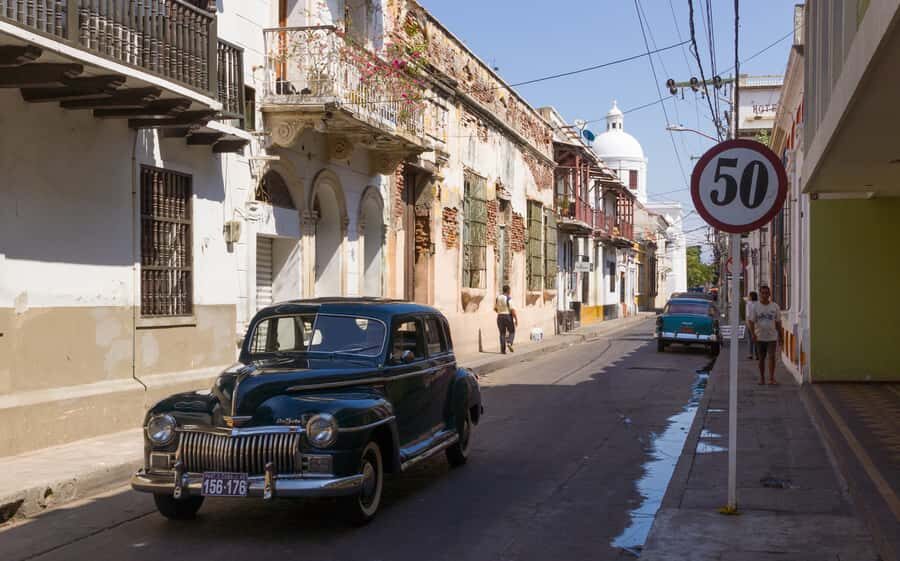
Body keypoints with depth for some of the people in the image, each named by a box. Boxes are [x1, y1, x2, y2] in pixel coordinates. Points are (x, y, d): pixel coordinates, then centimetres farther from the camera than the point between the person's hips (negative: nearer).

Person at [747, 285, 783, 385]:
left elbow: (778, 322, 10)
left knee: (772, 357, -9)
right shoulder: (755, 307, 0)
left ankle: (771, 378, -6)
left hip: (772, 337, 0)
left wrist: (780, 336, 10)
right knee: (761, 358, 8)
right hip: (760, 337, 0)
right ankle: (762, 378, 18)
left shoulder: (775, 307, 5)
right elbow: (751, 321, -5)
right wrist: (753, 333, -19)